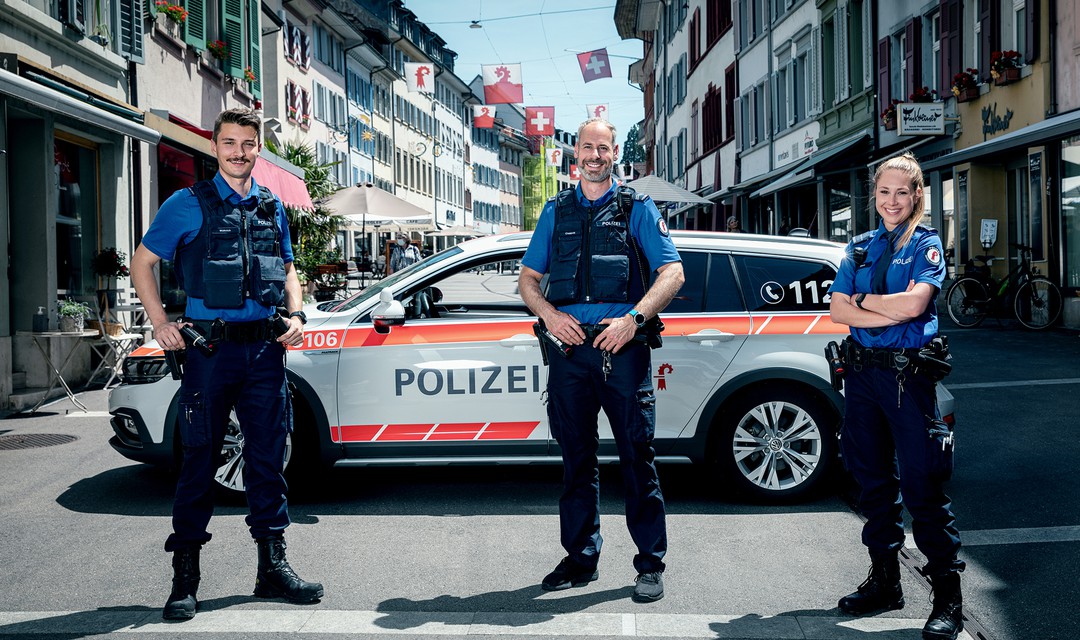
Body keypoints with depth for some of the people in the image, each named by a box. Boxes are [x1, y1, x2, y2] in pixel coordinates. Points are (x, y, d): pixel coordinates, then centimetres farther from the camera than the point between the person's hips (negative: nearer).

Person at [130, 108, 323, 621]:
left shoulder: (272, 207, 14)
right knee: (200, 458, 1)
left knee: (268, 456, 8)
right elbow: (142, 262, 6)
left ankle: (273, 565, 18)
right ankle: (185, 577, 11)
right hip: (210, 348, -4)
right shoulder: (188, 204, 2)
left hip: (264, 348, 4)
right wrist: (160, 322, -4)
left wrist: (295, 315, 5)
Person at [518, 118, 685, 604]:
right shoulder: (556, 211, 17)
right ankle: (581, 559, 20)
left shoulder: (637, 209, 9)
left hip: (621, 348, -3)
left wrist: (633, 318, -14)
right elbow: (527, 278, 17)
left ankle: (651, 564, 7)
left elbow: (672, 273, 0)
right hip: (568, 347, 3)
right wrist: (549, 315, -3)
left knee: (636, 456, -3)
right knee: (576, 458, 9)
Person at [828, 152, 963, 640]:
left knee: (921, 485, -7)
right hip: (861, 371, 5)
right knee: (873, 479, 11)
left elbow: (914, 303, -16)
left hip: (907, 374, -5)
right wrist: (891, 314, -11)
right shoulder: (861, 247, 13)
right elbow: (837, 310, 1)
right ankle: (884, 581, 23)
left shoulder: (926, 244, 1)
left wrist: (862, 298, -4)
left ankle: (948, 599, 1)